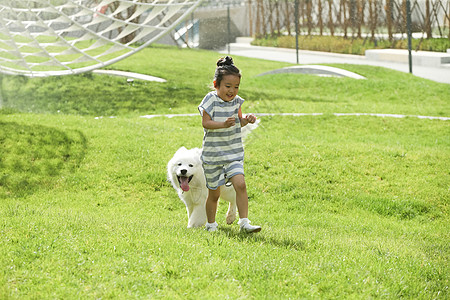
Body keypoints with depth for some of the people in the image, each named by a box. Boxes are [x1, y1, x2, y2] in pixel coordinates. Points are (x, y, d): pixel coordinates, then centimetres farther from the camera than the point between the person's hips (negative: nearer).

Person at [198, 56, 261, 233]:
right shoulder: (211, 100, -13)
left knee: (240, 184, -17)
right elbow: (206, 123, -18)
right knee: (214, 193, 9)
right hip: (213, 154, -3)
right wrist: (223, 124, -33)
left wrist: (246, 119, -9)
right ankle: (211, 223, 31)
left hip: (234, 153, 3)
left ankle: (244, 222, -12)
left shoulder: (236, 101, 1)